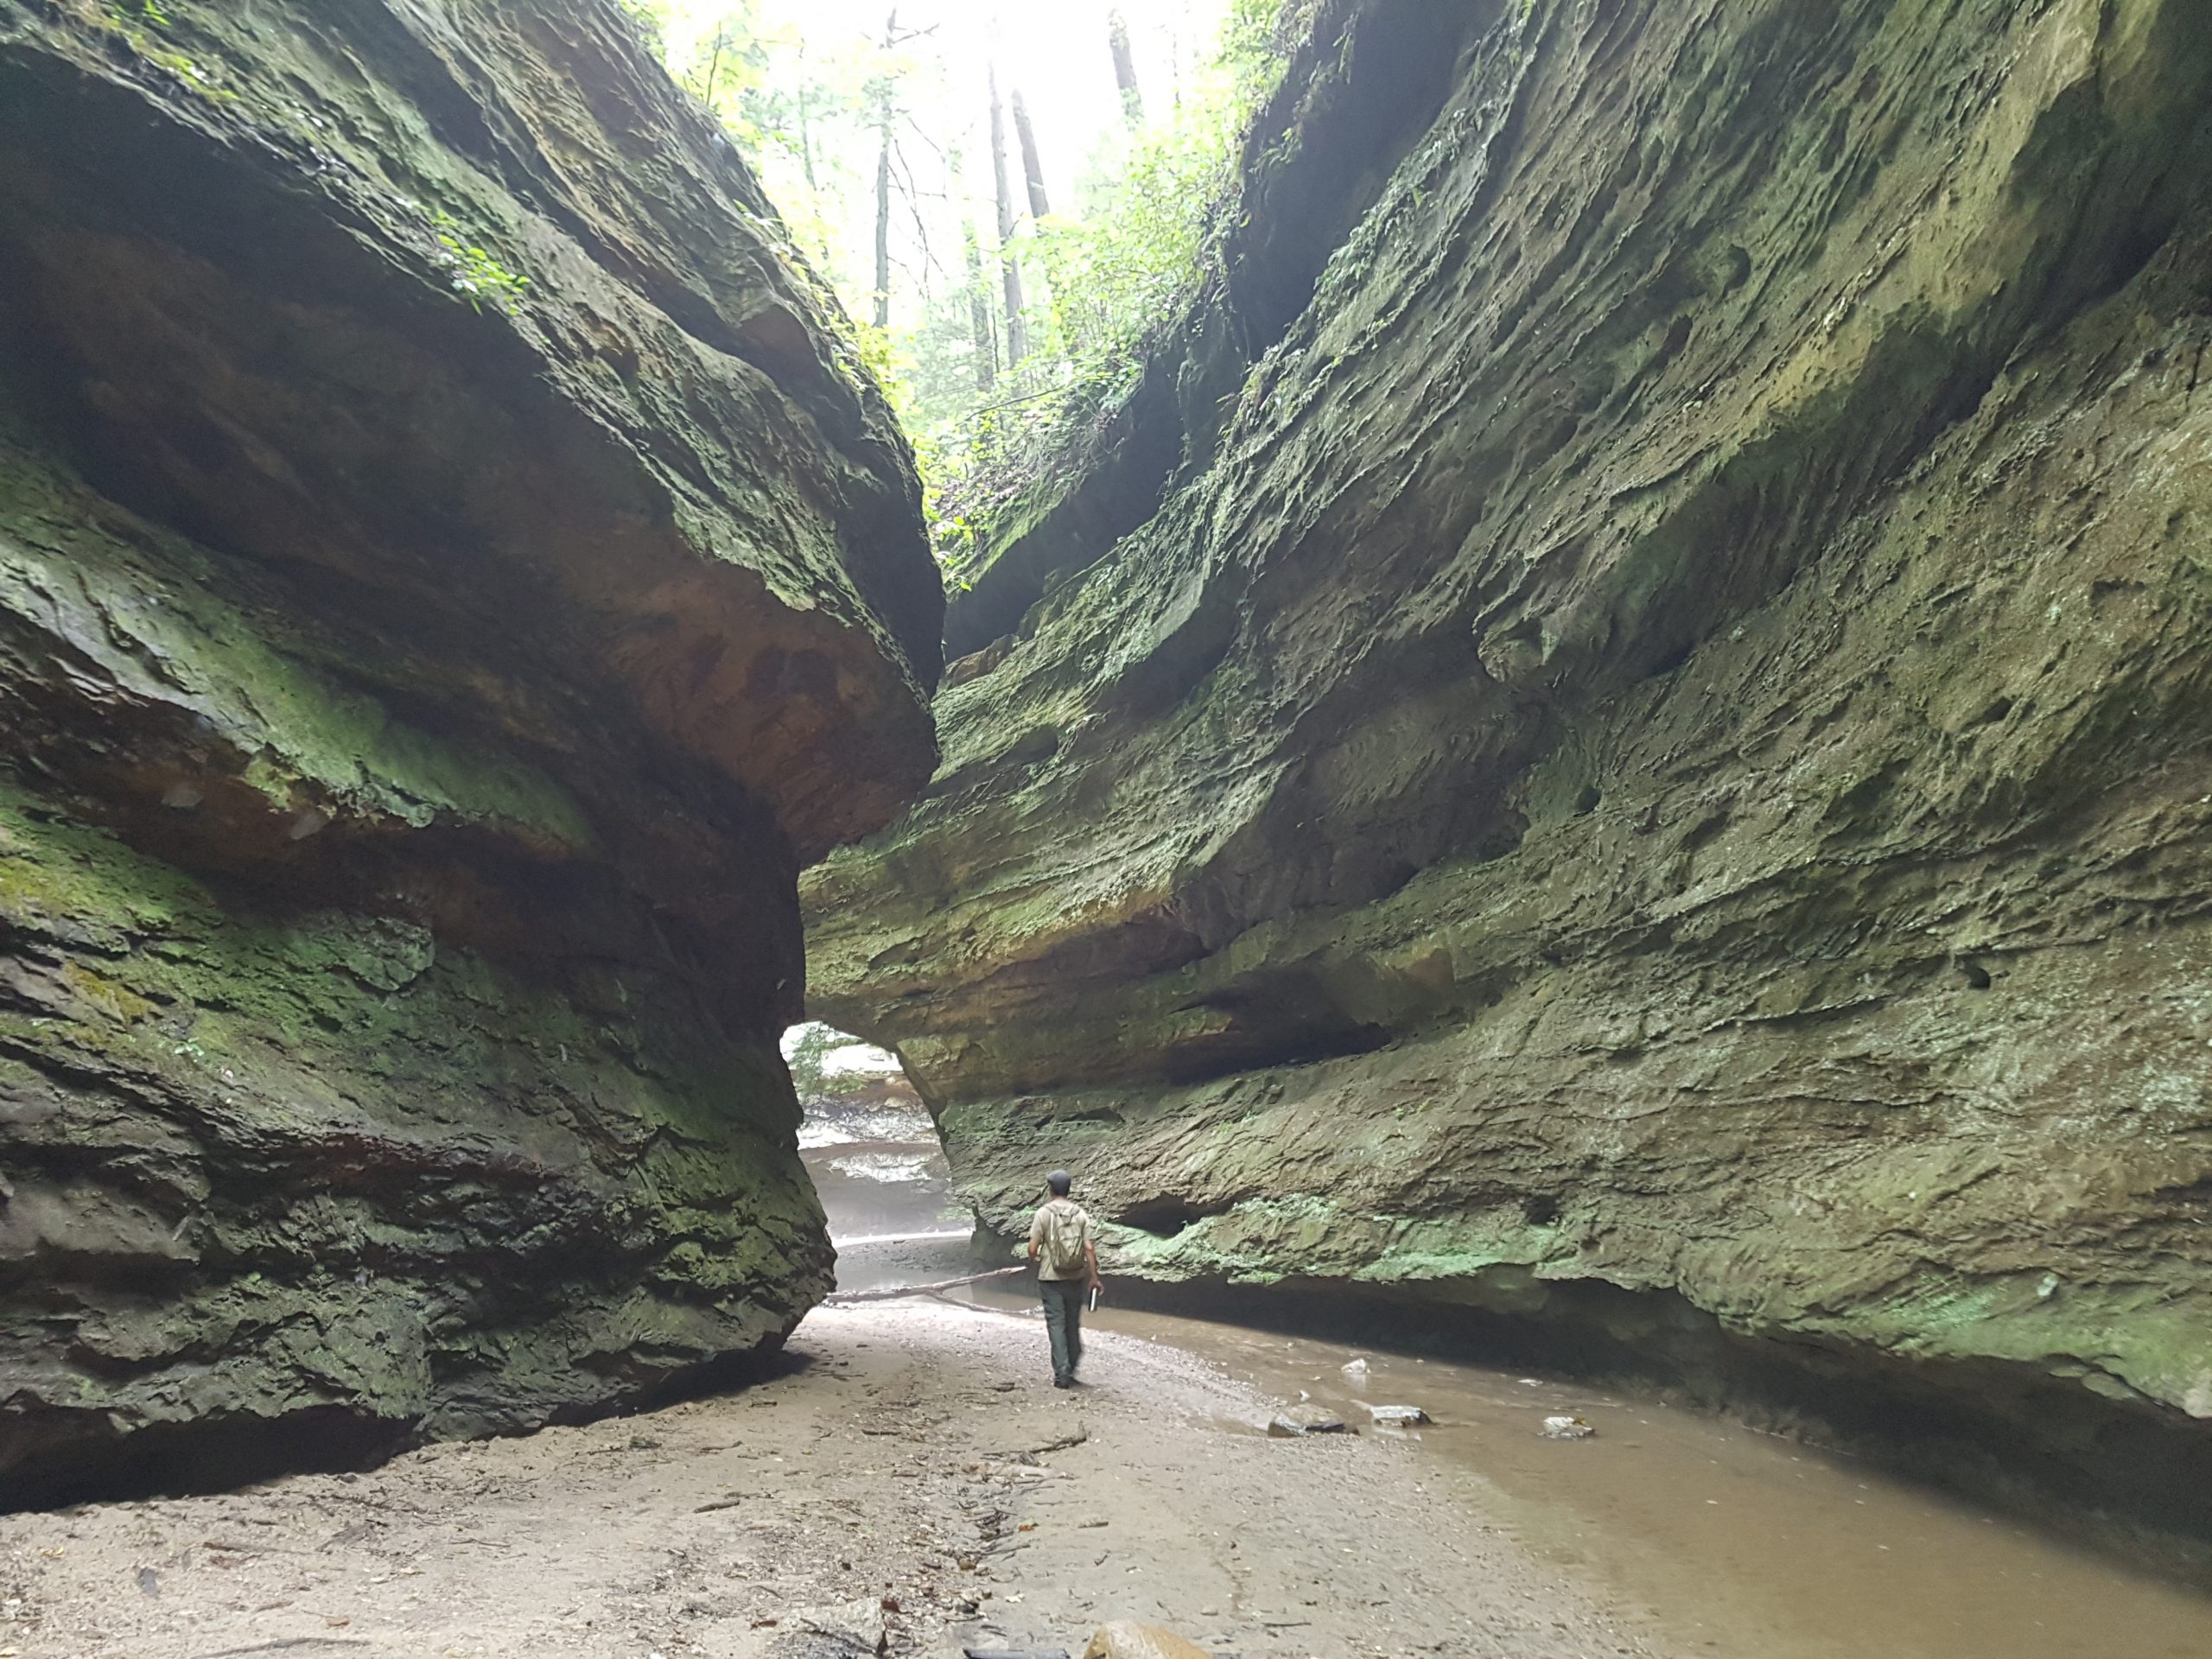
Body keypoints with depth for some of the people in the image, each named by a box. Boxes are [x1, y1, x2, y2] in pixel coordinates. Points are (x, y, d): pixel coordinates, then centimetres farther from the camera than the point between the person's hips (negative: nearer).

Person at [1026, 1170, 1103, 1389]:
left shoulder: (1043, 1213, -9)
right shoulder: (1080, 1214, -1)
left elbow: (1032, 1249, -10)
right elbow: (1089, 1248, -5)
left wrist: (1035, 1260, 12)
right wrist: (1094, 1276, 2)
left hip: (1051, 1278, -3)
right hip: (1076, 1278, 3)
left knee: (1056, 1324, 2)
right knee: (1074, 1324, 16)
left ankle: (1062, 1373, -2)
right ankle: (1072, 1369, 26)